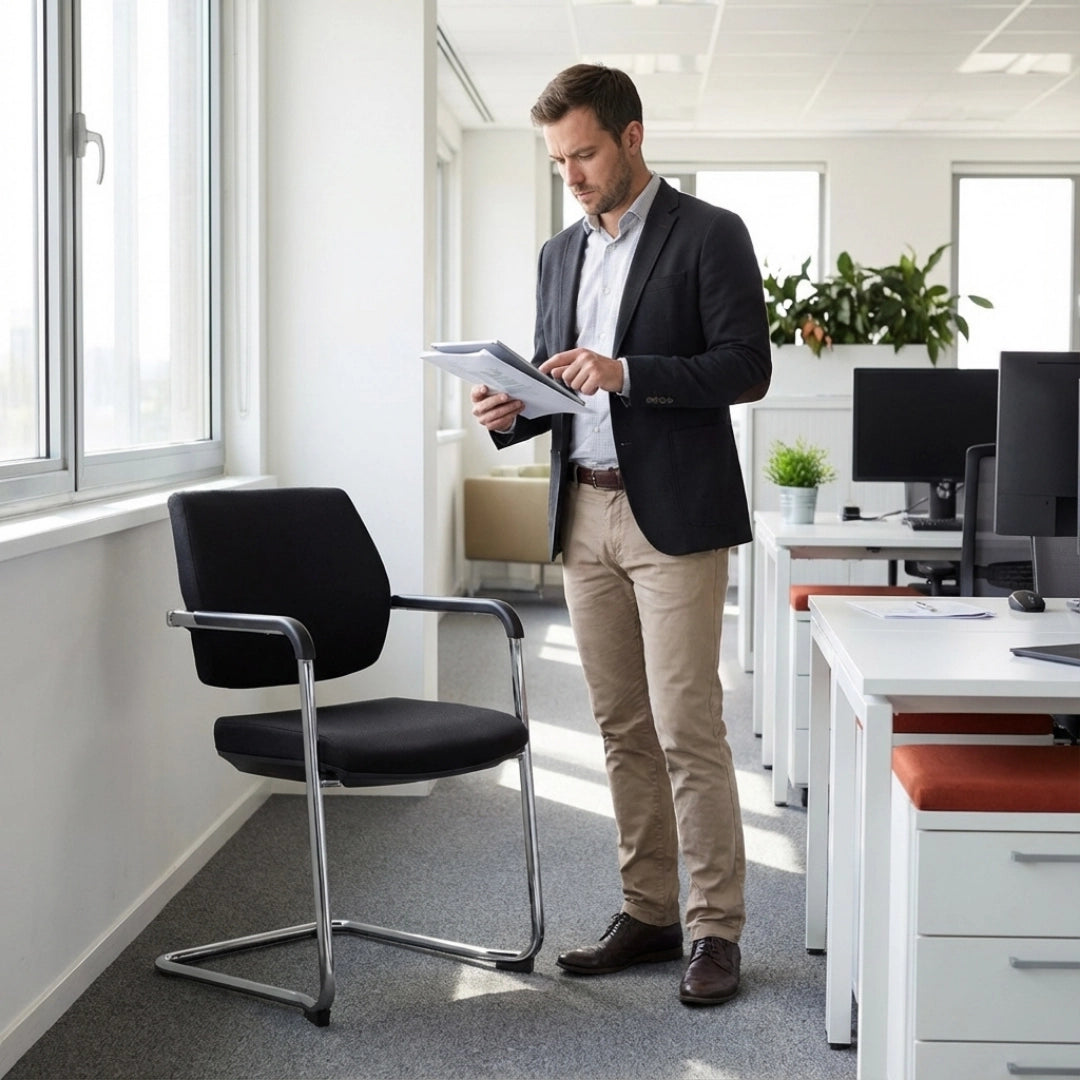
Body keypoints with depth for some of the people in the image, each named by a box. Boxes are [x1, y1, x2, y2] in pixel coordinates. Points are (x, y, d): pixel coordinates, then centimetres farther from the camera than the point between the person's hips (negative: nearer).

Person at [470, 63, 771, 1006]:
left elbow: (747, 366, -10)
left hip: (675, 513, -6)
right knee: (623, 728, 10)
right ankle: (648, 914, 19)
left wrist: (627, 373, -21)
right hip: (585, 513, 6)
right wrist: (513, 410, -1)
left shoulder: (710, 235, -3)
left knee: (687, 730, -7)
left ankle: (716, 930, 2)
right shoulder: (561, 254, 16)